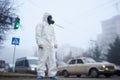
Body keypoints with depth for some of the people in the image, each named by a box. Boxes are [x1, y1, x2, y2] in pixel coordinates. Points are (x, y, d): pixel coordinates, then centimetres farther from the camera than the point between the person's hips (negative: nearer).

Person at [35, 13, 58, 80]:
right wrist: (39, 43, -16)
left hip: (51, 46, 6)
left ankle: (52, 74, -1)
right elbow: (38, 34, -2)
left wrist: (55, 43, 11)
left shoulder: (51, 27, 31)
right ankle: (41, 74, -8)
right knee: (42, 59, -11)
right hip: (43, 45, -6)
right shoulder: (40, 25, 11)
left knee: (52, 60, -3)